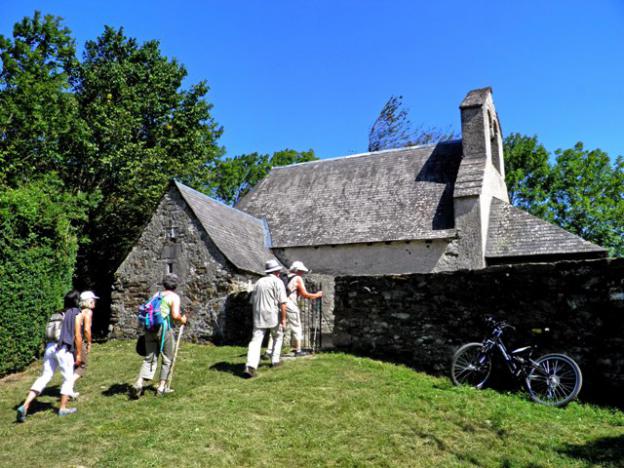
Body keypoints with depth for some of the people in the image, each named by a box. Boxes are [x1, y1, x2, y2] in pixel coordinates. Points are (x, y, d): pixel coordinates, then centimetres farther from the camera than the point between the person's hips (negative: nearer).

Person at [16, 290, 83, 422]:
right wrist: (79, 354, 2)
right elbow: (77, 336, -5)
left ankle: (25, 406, 0)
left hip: (51, 347, 6)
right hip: (64, 349, -6)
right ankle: (63, 408, 15)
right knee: (68, 379, 10)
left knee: (44, 377, 10)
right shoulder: (77, 314, -2)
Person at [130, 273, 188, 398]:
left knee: (149, 358, 11)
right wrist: (182, 320, 7)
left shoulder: (156, 295, 16)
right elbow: (175, 315, -12)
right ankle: (161, 387, 14)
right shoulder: (174, 296, -1)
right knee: (167, 359, 10)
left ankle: (139, 383, -3)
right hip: (164, 328, -5)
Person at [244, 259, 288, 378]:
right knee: (278, 337, 20)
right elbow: (282, 302, -12)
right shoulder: (278, 282, -3)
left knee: (255, 341, -3)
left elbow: (253, 301, 20)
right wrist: (283, 319, -8)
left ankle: (250, 366, -18)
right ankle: (275, 360, 22)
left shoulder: (259, 282, 15)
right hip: (273, 316, -4)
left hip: (258, 316, 4)